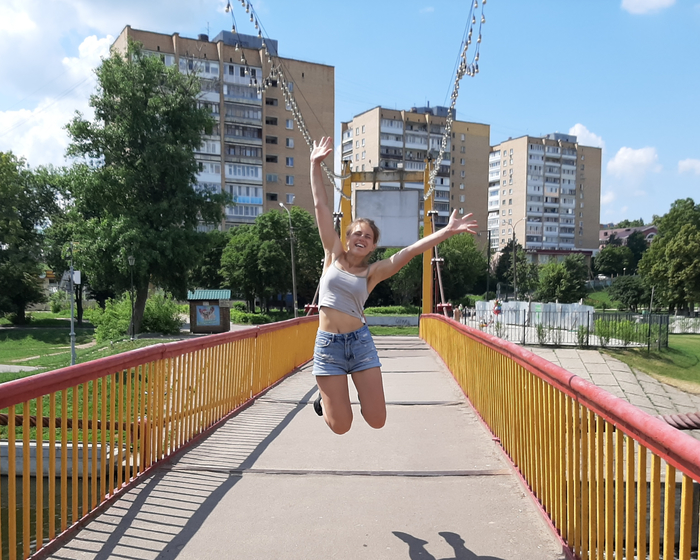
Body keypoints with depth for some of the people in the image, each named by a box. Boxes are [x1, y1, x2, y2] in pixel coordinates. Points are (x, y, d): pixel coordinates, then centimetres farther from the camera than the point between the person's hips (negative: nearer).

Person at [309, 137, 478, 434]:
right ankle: (325, 398, 32)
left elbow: (410, 251, -7)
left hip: (360, 341, 1)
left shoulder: (373, 272, 3)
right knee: (340, 426, -1)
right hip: (328, 344, -1)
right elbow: (321, 206, 5)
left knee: (376, 421, -2)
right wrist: (315, 165, 6)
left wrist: (447, 231, -15)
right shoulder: (334, 256, 4)